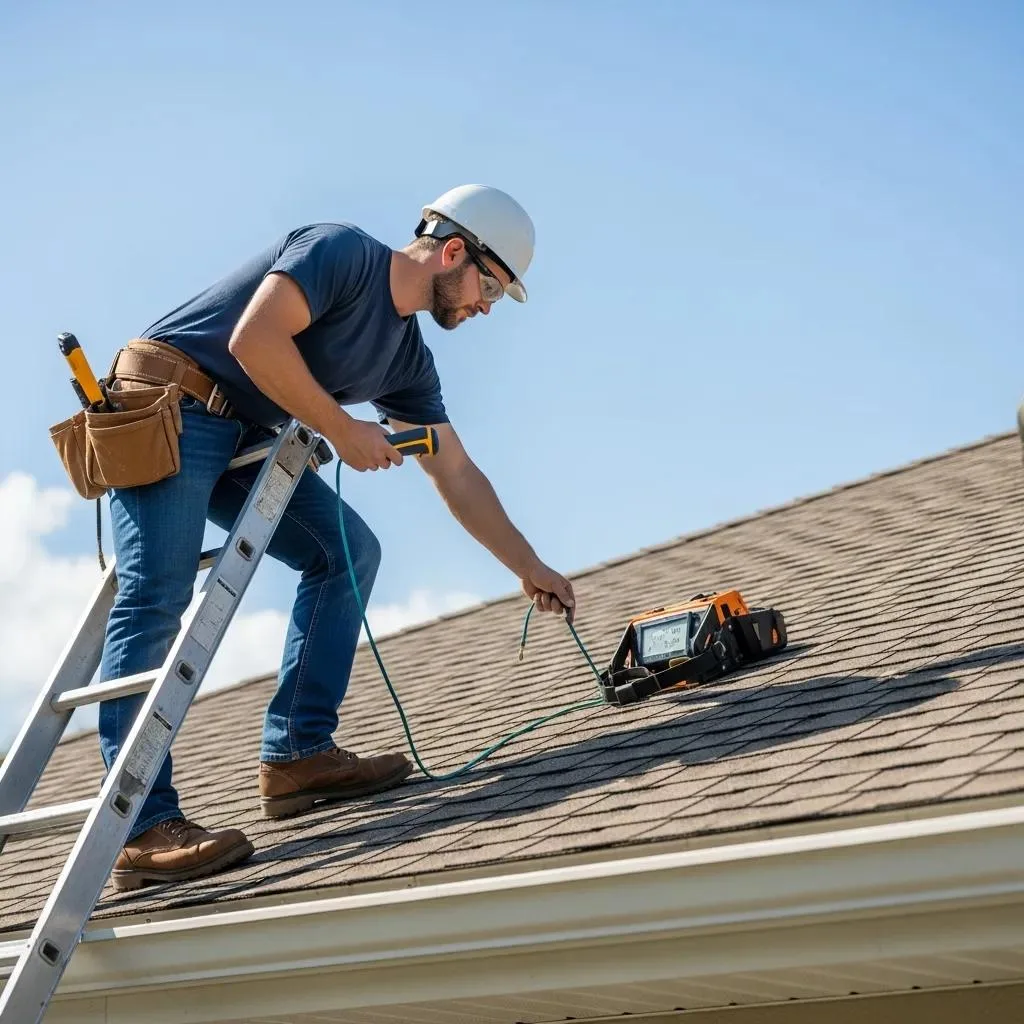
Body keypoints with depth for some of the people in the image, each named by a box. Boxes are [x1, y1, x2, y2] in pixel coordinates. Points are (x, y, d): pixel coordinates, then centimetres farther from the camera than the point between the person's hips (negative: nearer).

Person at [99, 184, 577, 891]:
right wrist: (342, 430, -15)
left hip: (244, 437, 9)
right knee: (157, 602, -18)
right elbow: (254, 341, -23)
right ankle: (143, 829, -23)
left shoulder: (406, 357, 13)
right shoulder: (342, 252, -11)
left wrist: (530, 567, 16)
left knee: (347, 552, 2)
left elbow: (457, 475, 18)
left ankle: (297, 754, -2)